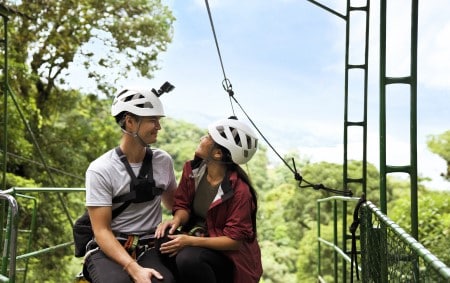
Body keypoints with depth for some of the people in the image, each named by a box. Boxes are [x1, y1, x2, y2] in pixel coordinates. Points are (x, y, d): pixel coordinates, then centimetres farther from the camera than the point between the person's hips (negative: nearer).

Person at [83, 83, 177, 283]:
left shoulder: (163, 161, 5)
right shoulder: (100, 170, -9)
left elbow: (173, 204, 21)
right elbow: (101, 231, -12)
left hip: (149, 249, 3)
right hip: (109, 250, -3)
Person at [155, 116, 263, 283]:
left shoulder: (239, 190, -23)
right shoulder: (192, 169, -3)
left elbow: (235, 240, -19)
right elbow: (183, 205, 5)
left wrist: (190, 241, -26)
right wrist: (176, 220, -20)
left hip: (230, 256, -5)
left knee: (189, 258, -34)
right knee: (165, 240, -25)